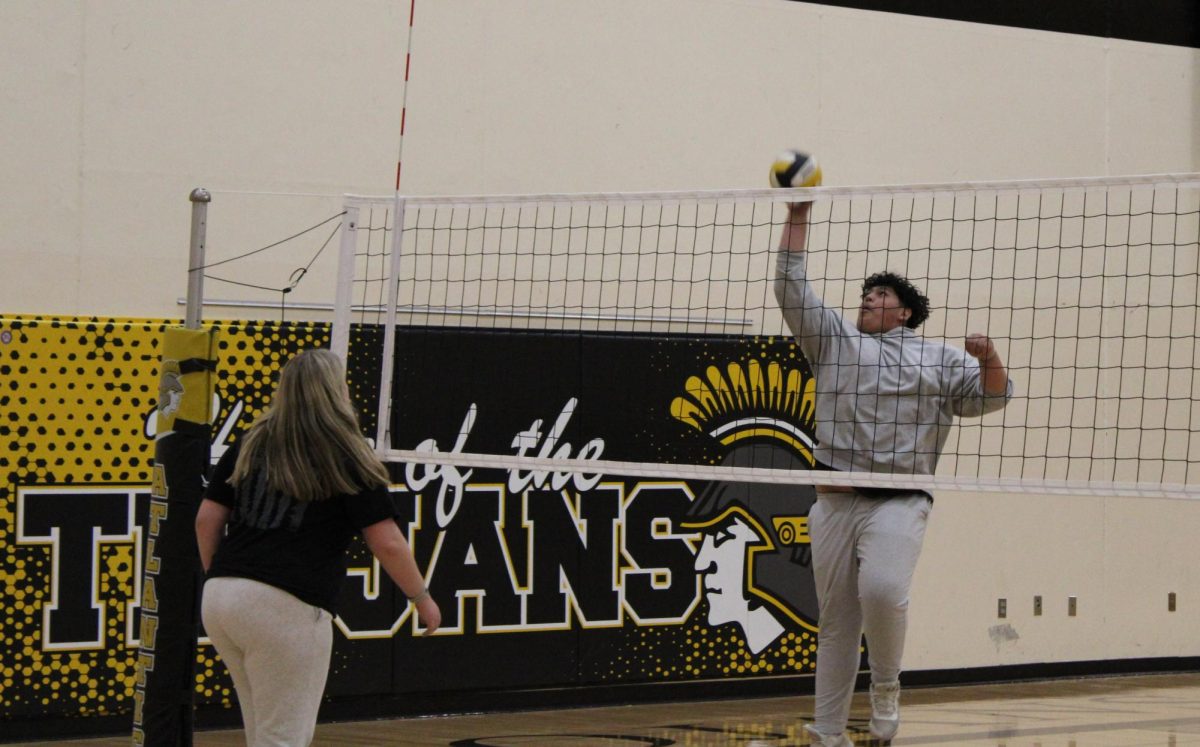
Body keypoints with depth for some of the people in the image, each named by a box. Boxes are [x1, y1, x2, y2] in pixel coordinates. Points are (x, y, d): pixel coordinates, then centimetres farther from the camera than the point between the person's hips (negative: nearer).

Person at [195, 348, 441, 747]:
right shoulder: (347, 458, -1)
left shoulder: (250, 445, 13)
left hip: (220, 599, 6)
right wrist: (422, 598, 13)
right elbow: (387, 543, -1)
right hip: (286, 607, -6)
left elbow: (207, 520, 13)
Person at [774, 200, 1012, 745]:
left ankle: (885, 686, -3)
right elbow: (791, 289, 14)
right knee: (836, 620, 3)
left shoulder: (938, 360, 16)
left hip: (899, 502, -2)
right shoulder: (834, 339, 19)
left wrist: (988, 360, -12)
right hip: (835, 501, 2)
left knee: (882, 591, -27)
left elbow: (991, 396, 9)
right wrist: (797, 218, 8)